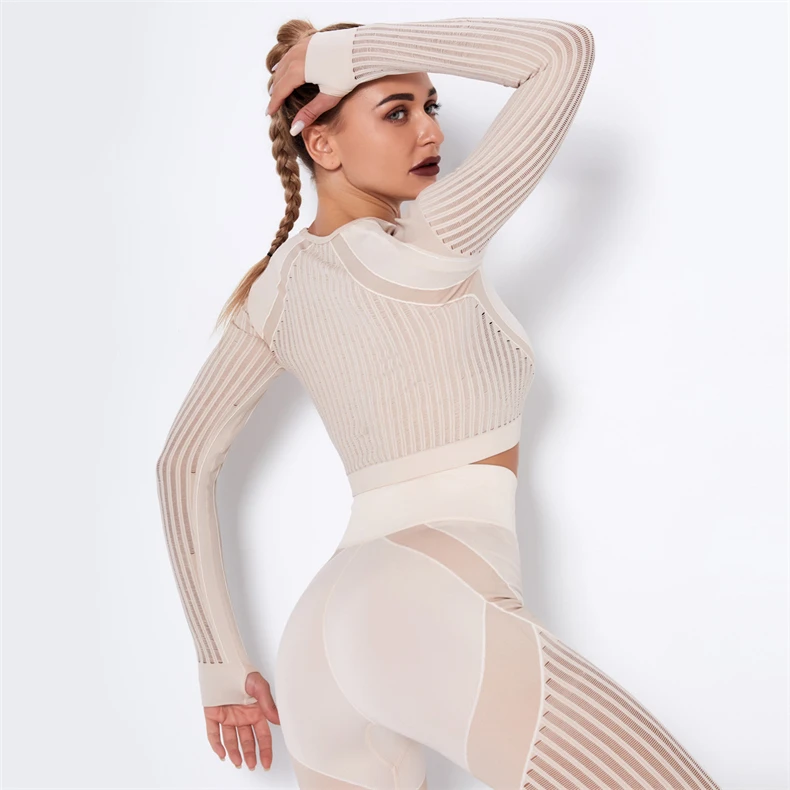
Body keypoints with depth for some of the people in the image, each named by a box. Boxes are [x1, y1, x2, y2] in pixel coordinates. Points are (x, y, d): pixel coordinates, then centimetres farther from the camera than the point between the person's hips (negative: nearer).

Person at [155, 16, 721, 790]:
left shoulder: (277, 283, 15)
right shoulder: (427, 250, -5)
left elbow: (183, 462, 17)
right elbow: (565, 50, -6)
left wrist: (222, 664, 18)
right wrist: (342, 52, -4)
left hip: (315, 641, 9)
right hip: (429, 600, -8)